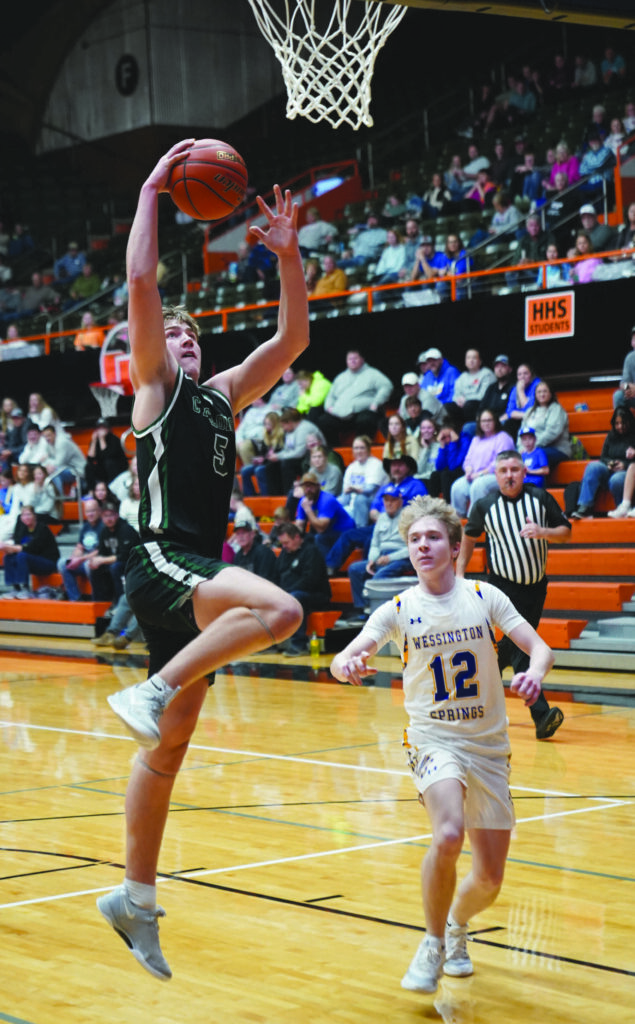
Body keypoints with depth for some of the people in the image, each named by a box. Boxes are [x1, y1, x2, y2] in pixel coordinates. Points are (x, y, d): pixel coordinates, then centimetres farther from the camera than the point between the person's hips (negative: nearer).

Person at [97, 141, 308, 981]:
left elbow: (293, 338, 19)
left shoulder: (224, 394, 21)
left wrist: (287, 256, 11)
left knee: (167, 751, 8)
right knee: (279, 609, -33)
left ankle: (136, 899, 14)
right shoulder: (156, 388, 3)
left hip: (200, 575, 7)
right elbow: (141, 280, -7)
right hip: (163, 564, -7)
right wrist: (152, 189, -3)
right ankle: (151, 692, -20)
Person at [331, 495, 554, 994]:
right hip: (434, 740, -2)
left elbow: (539, 647, -5)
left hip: (490, 745, 2)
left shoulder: (484, 596, -1)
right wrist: (348, 665, -36)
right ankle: (433, 944, -7)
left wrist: (535, 673, -29)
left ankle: (457, 924, 39)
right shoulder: (398, 610, -3)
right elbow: (343, 660, -12)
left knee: (490, 878, 4)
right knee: (448, 836, -30)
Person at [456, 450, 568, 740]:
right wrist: (459, 573, 10)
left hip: (535, 586, 3)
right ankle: (541, 714, -21)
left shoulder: (540, 498, -1)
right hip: (503, 585, -3)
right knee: (520, 650, -14)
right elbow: (470, 536, 13)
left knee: (513, 646, 10)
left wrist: (543, 532, -18)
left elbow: (566, 532, 2)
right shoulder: (485, 506, -3)